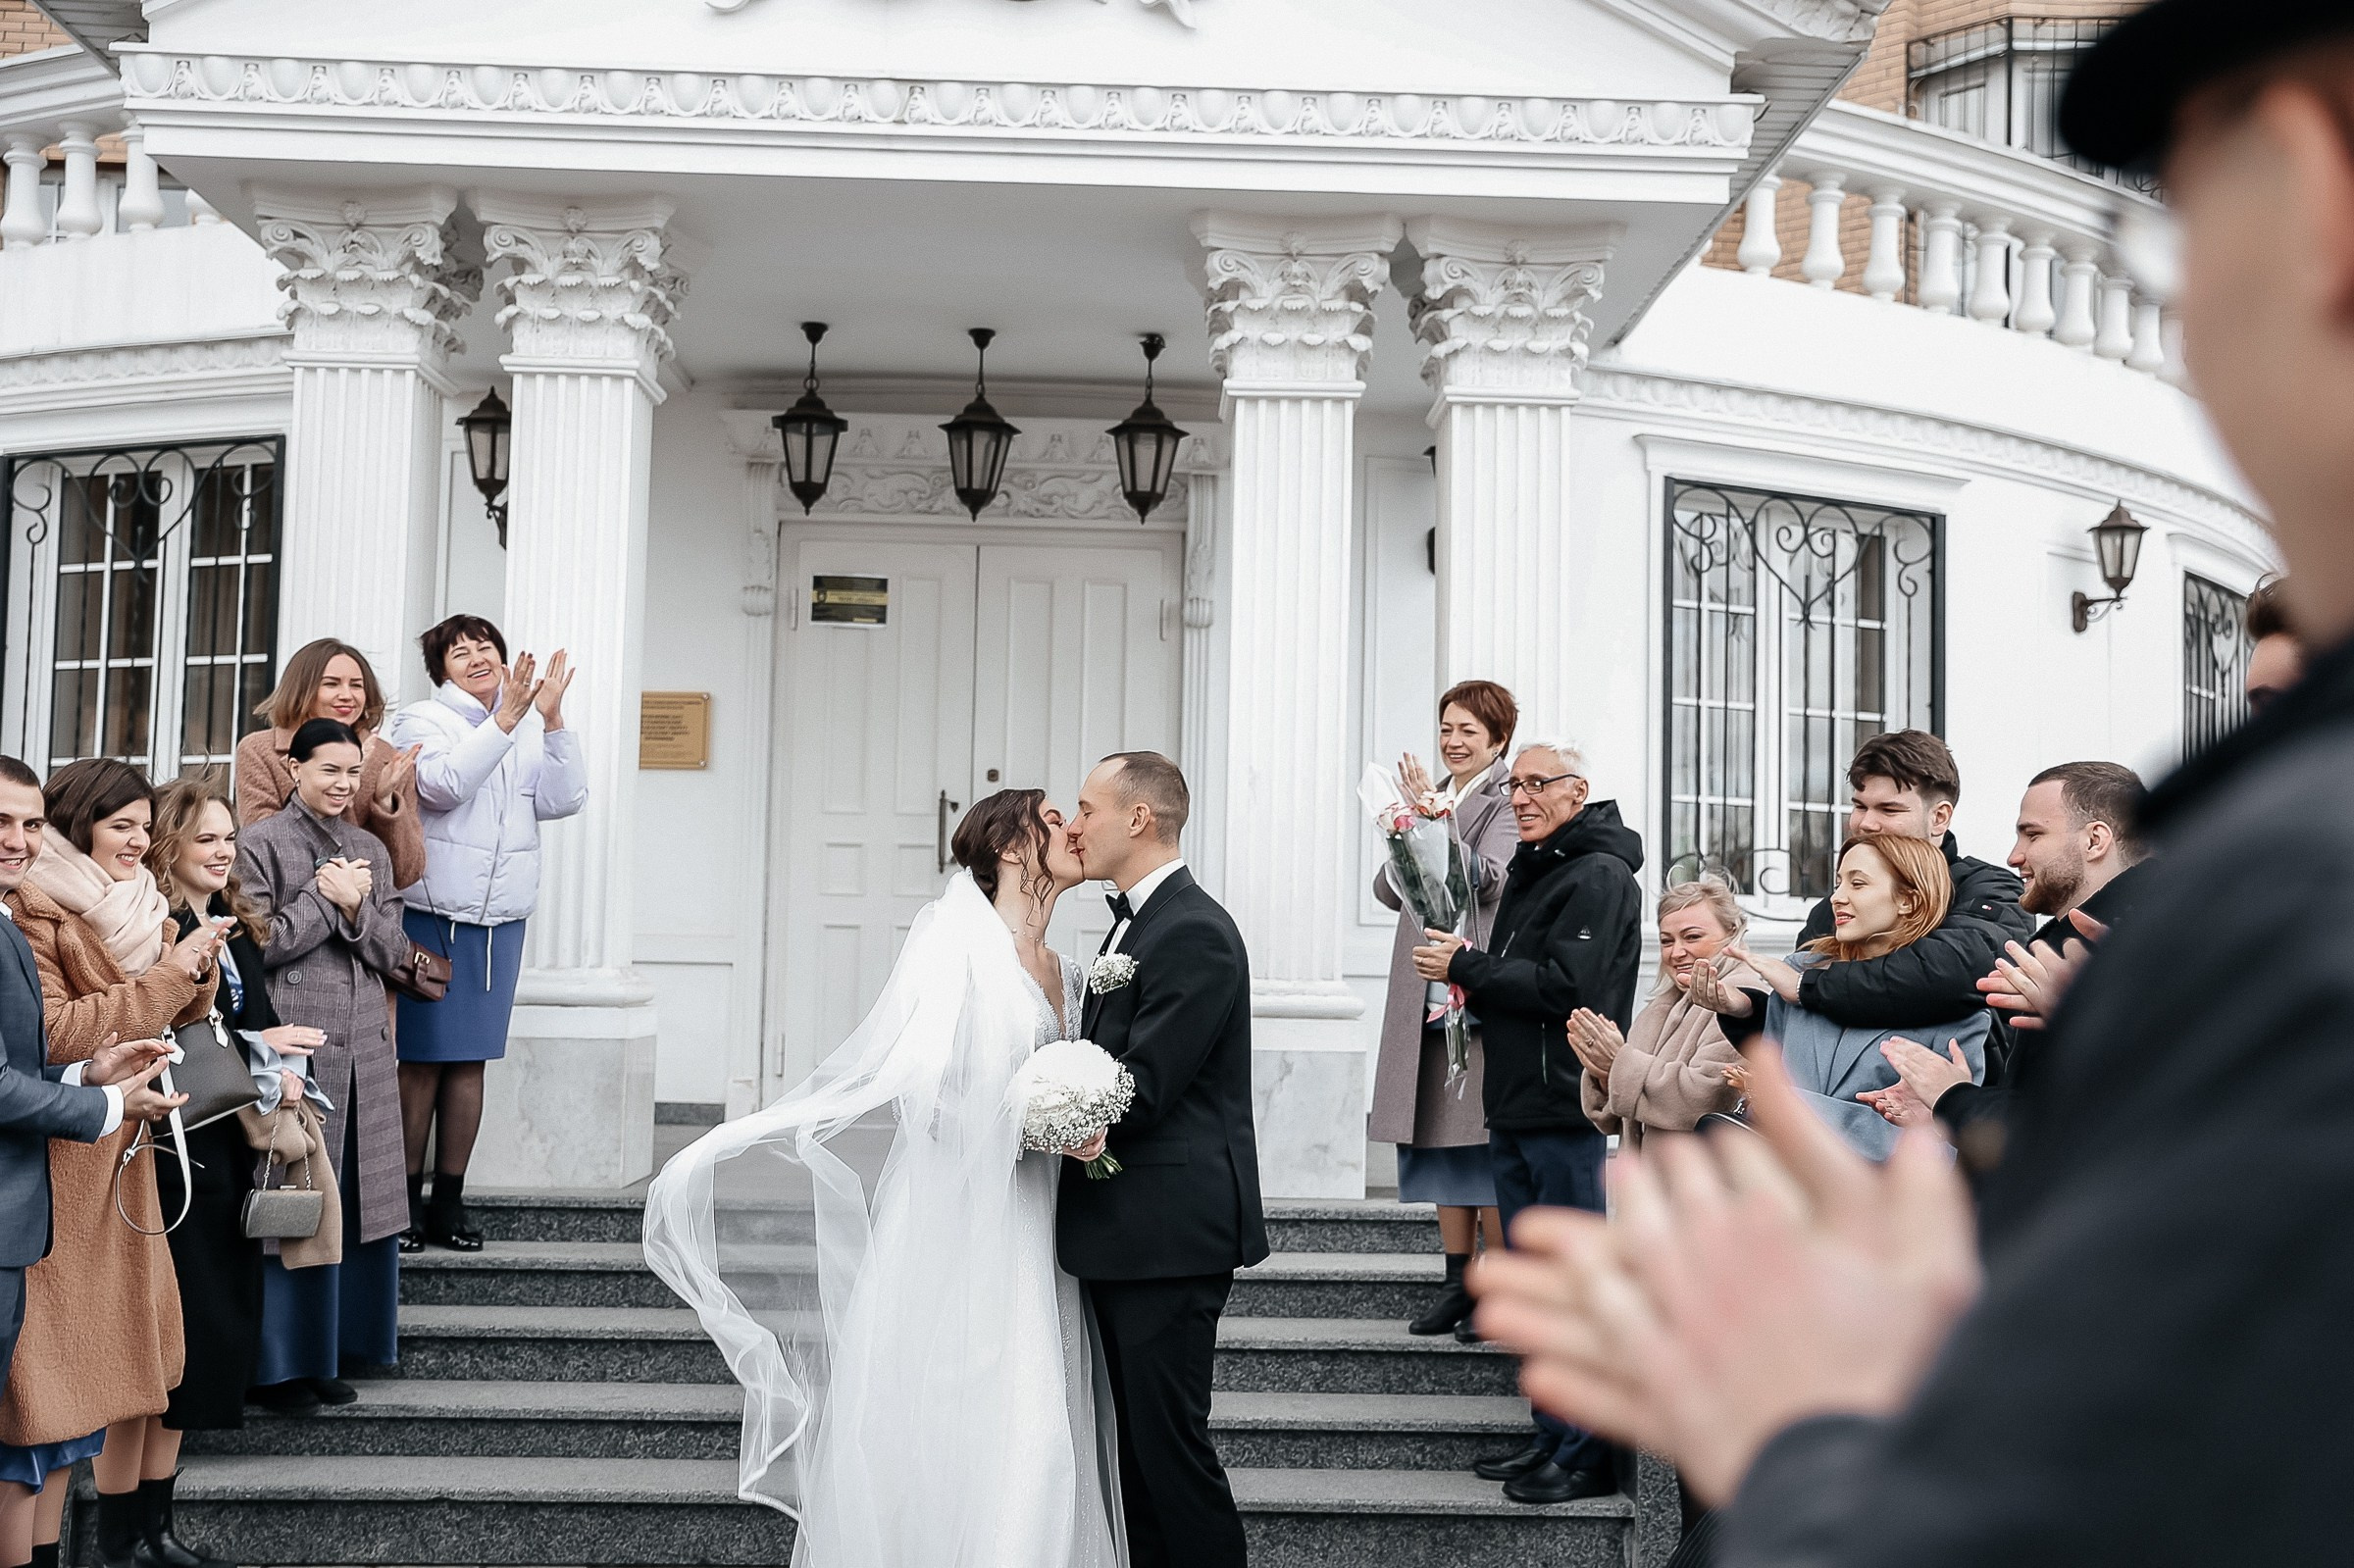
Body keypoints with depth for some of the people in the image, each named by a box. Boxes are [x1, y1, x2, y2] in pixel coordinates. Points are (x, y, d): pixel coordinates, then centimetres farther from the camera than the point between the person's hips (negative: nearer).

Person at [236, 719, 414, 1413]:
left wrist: (356, 907, -8)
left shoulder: (371, 850, 16)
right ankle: (278, 1362, 7)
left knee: (354, 1201, 8)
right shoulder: (261, 844, -1)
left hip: (363, 1046, 6)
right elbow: (255, 946, -10)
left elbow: (393, 953, 9)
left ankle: (330, 1352, 18)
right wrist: (323, 897, -10)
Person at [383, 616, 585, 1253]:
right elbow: (444, 784, -20)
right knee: (422, 1058, -2)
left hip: (501, 921, 4)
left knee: (470, 1060, 8)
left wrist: (552, 719, -10)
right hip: (433, 916, -4)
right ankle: (406, 1203, 6)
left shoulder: (530, 728, 12)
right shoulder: (422, 720, -1)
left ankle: (449, 1201, 15)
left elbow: (564, 799, 0)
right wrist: (506, 718, -22)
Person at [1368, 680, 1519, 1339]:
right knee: (1439, 1140, 9)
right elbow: (1388, 890, 11)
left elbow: (1488, 881, -16)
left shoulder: (1507, 801, -3)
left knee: (1483, 1143, -5)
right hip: (1426, 995, 7)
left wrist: (1434, 816, -19)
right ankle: (1458, 1283, 16)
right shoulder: (1434, 798, 17)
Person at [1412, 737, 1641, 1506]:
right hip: (1516, 1105, 10)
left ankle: (1588, 1455, 1)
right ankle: (1552, 1437, 22)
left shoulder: (1600, 876, -11)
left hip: (1565, 1106, -10)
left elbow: (1566, 986, -21)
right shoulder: (1530, 871, 19)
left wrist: (1465, 968, -14)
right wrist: (1470, 989, 2)